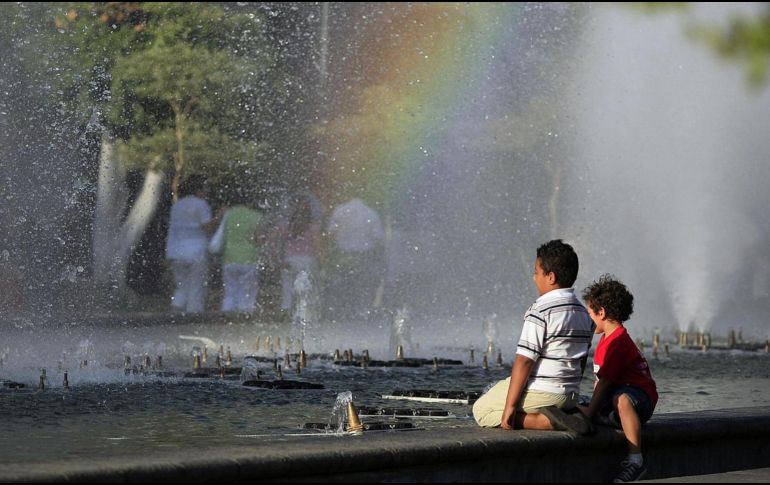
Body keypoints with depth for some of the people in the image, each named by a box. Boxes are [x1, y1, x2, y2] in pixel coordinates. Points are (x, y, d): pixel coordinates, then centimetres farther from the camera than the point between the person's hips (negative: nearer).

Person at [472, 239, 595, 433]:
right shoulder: (584, 314, 8)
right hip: (569, 395, 8)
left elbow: (524, 360, -20)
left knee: (481, 410, 8)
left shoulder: (540, 311, -18)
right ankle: (568, 413, 6)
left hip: (540, 393, -8)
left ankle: (545, 420, -12)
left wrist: (510, 406, -17)